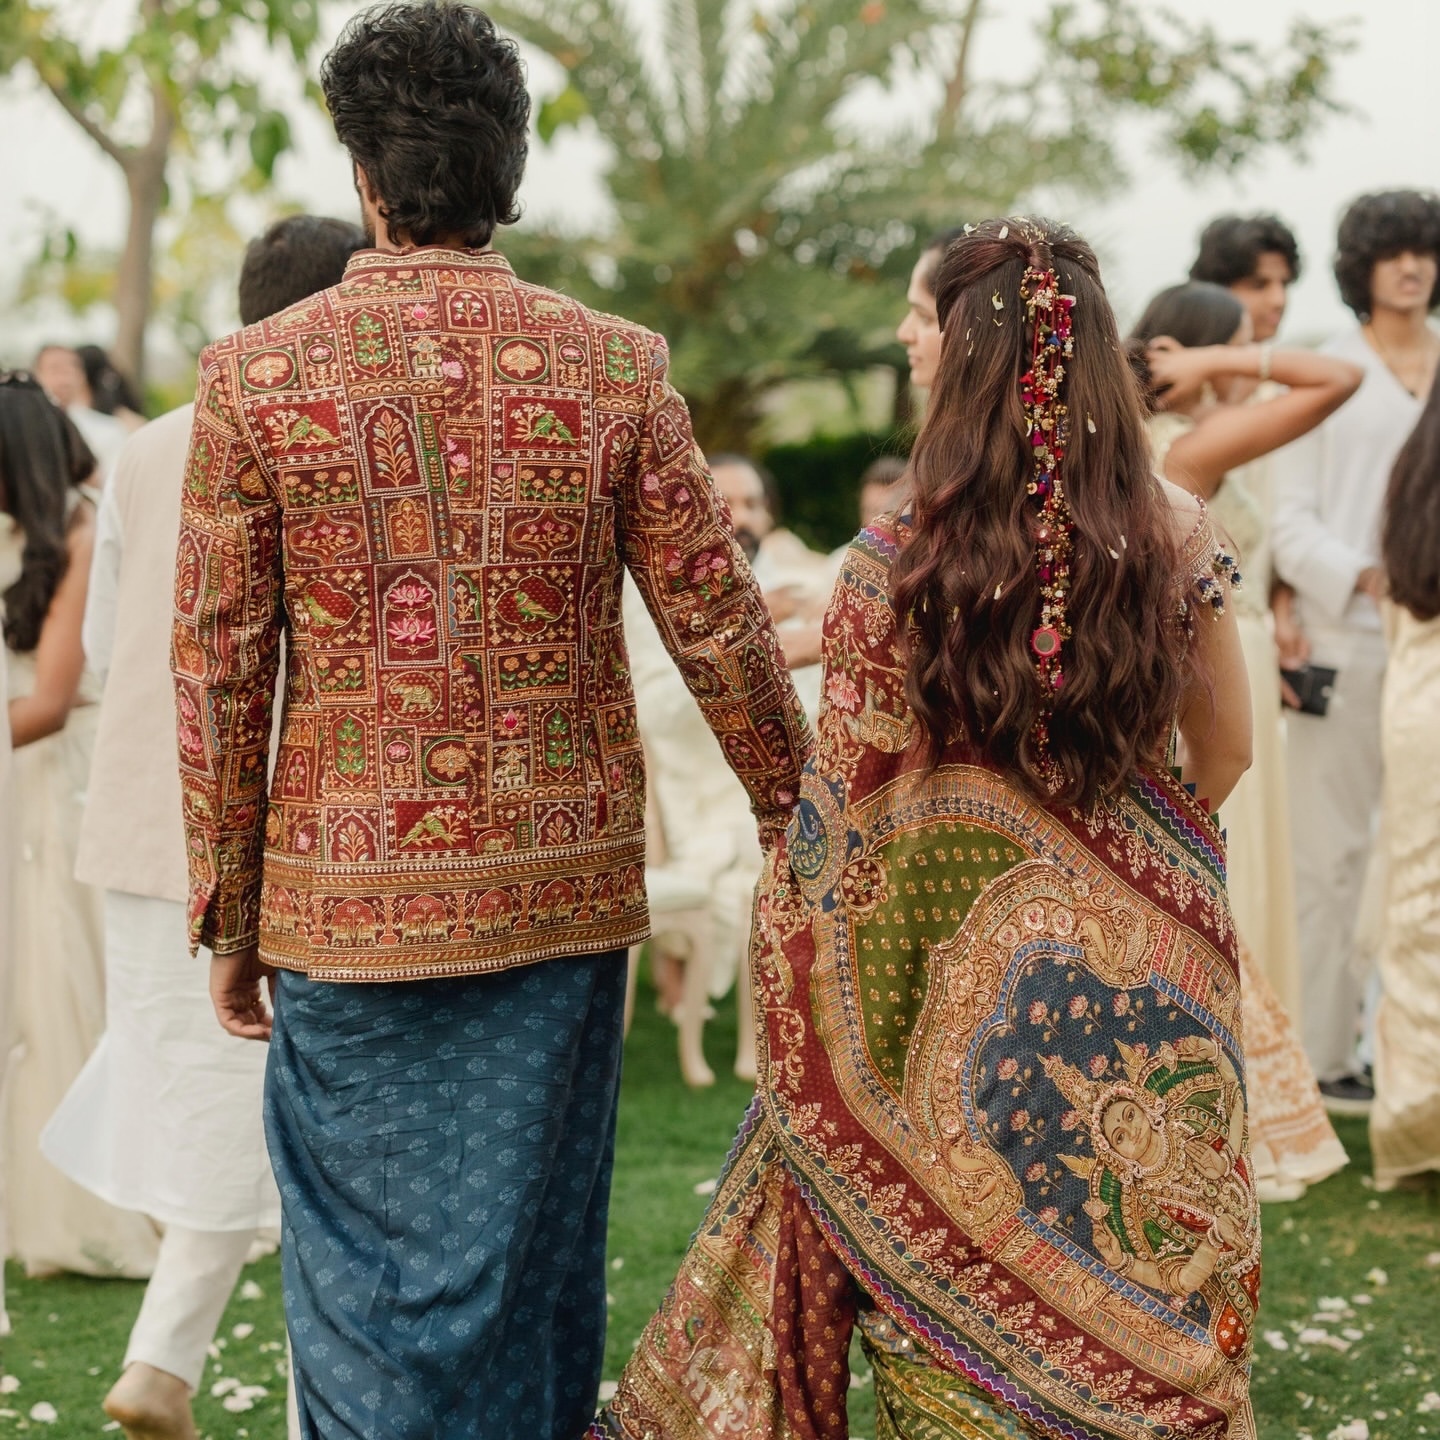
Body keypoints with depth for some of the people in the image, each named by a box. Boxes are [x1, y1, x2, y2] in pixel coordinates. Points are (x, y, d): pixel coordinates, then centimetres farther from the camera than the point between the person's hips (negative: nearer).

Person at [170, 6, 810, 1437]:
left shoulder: (258, 374, -6)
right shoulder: (614, 369, -3)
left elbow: (217, 671, -4)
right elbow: (717, 626, 1)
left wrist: (227, 916, 6)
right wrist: (799, 827, 16)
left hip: (348, 898, -1)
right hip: (563, 890, 1)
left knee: (368, 1267, 9)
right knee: (531, 1255, 15)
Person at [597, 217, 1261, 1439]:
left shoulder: (893, 567, -15)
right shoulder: (1175, 535, -7)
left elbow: (852, 814, -10)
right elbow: (1225, 753, 4)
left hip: (970, 965, -2)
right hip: (1143, 972, 2)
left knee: (967, 1300, 12)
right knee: (1133, 1285, 14)